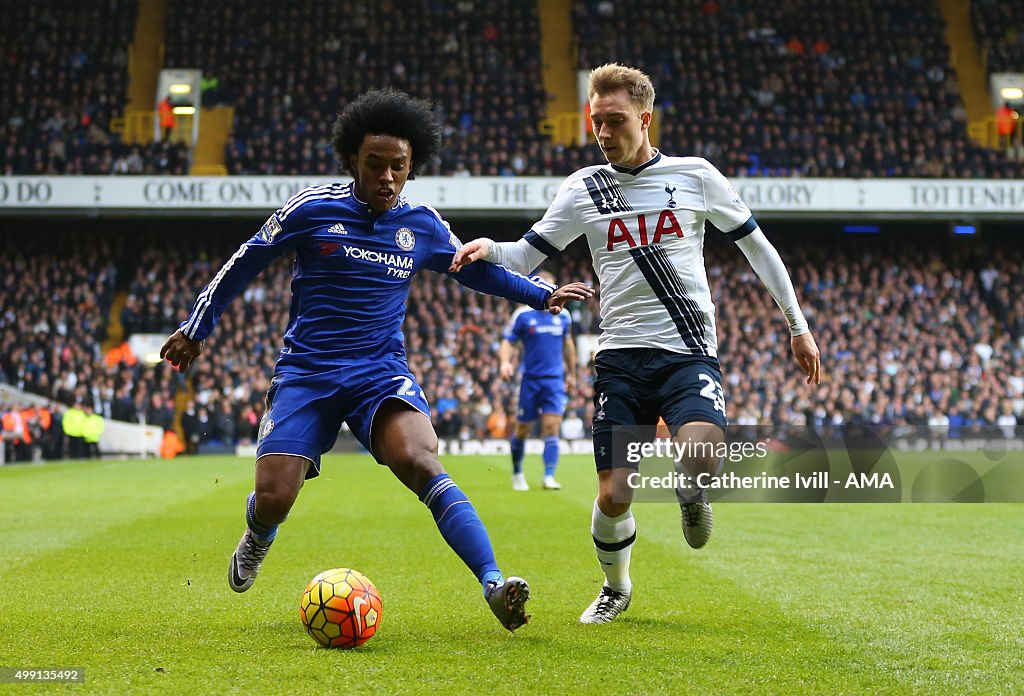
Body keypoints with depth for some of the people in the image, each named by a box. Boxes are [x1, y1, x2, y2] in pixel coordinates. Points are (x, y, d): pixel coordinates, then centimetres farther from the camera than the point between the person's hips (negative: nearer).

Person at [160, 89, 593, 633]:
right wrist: (196, 327, 11)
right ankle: (259, 537, 29)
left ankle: (493, 585, -36)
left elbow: (477, 268, 23)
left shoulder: (422, 225, 5)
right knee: (272, 501, -11)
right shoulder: (312, 208, -3)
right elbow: (244, 263, 8)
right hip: (306, 373, -1)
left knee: (420, 461, -28)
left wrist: (542, 295, 13)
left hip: (382, 373, 1)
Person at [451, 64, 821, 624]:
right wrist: (488, 248, -18)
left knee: (700, 458, -28)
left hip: (689, 352, -1)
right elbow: (528, 255, 6)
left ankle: (691, 493, 10)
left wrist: (798, 326, 13)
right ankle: (616, 589, 25)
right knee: (614, 495, -5)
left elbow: (755, 245, 13)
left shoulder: (696, 175, 4)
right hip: (621, 356, 1)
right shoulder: (584, 188, 6)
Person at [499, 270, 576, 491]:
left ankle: (549, 477, -13)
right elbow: (507, 342, -4)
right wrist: (505, 362, -24)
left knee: (552, 427, -11)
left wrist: (571, 374, 22)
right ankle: (517, 472, 26)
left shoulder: (563, 315, 6)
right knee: (523, 429, 5)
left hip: (555, 380, 2)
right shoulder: (522, 314, -4)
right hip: (530, 379, -1)